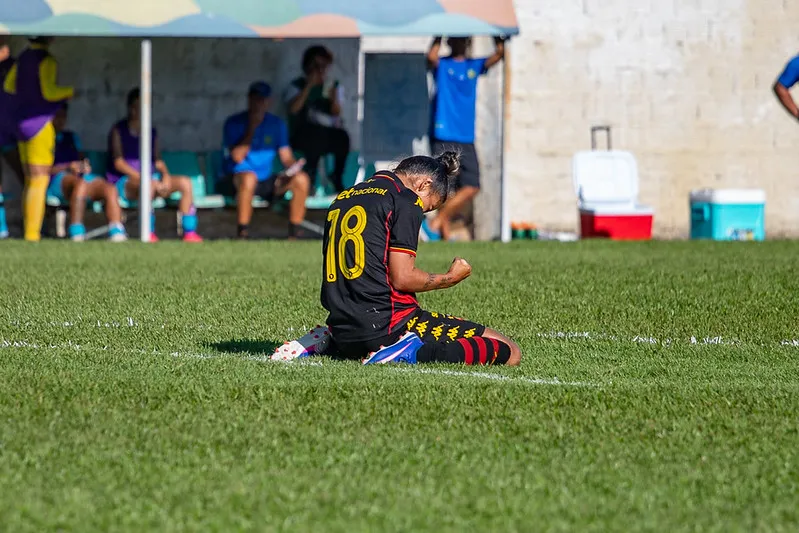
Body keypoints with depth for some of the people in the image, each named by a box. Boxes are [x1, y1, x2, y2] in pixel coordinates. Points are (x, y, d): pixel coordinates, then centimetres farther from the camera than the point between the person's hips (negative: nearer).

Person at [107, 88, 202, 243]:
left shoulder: (151, 133, 16)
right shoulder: (118, 131, 0)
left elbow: (158, 161, 12)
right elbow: (118, 162, -11)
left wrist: (166, 175, -11)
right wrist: (143, 178, -21)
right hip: (124, 182, -6)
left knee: (185, 182, -15)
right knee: (151, 183, -39)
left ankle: (189, 231, -20)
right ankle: (148, 233, -38)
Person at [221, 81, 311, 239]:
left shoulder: (276, 124, 9)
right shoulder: (234, 123, -4)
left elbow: (286, 157, 5)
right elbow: (237, 157, -16)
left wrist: (290, 170, -18)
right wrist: (251, 128, -17)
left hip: (266, 183, 5)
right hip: (234, 181, -5)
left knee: (301, 178, -17)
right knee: (249, 177, -40)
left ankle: (294, 233, -14)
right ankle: (242, 233, -35)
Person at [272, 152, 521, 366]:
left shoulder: (343, 197, 18)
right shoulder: (406, 201, -5)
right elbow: (402, 277, -11)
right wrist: (450, 278, 5)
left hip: (343, 333, 8)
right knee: (508, 352, -7)